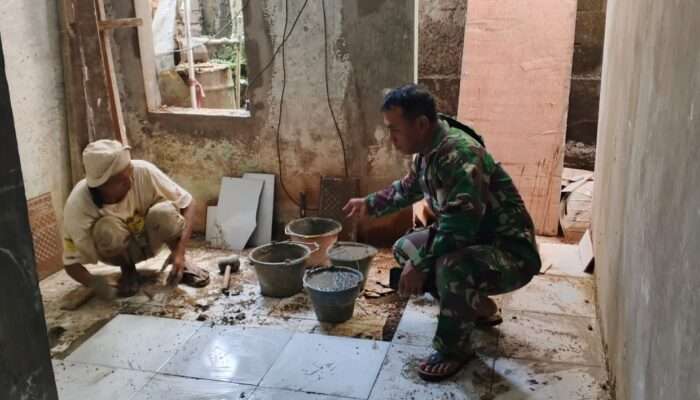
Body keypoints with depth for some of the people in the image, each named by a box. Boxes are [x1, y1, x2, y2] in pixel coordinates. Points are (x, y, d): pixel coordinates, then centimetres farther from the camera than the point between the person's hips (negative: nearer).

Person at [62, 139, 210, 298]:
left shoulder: (144, 171, -31)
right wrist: (92, 282, -42)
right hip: (118, 249, 0)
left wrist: (180, 251, -32)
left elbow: (186, 203, -21)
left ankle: (182, 263, -6)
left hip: (149, 240, 0)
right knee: (107, 230, -34)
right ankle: (127, 270, -4)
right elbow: (71, 262, -21)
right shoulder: (78, 205, -30)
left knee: (164, 212, -32)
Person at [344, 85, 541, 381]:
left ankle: (455, 348, -7)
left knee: (450, 267, -36)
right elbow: (408, 188, 23)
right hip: (473, 240, 10)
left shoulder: (460, 154, -30)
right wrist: (370, 204, 25)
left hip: (511, 253, -10)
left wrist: (419, 265, -28)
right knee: (404, 248, 13)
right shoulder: (427, 150, 0)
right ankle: (479, 308, 21)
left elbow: (458, 226, -36)